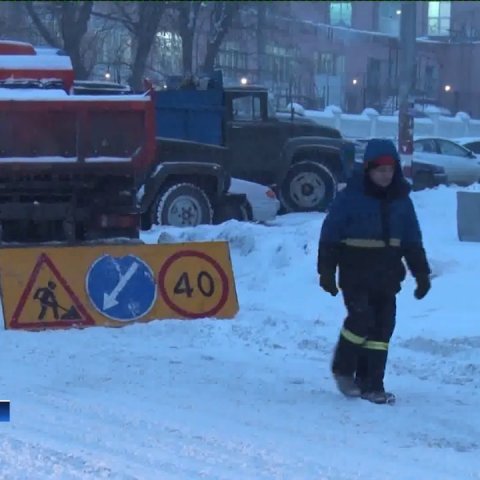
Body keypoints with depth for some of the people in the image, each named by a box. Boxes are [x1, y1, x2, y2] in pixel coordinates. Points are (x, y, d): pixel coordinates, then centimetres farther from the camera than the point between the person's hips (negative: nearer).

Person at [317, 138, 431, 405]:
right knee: (361, 319, -16)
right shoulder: (350, 197, -7)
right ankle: (343, 369, 8)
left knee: (383, 327, 2)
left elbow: (413, 242, 14)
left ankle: (372, 385, 9)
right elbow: (330, 236, -6)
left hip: (387, 276, 5)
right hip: (355, 275, -5)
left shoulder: (401, 200, 8)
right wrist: (327, 271, -9)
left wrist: (421, 274, 11)